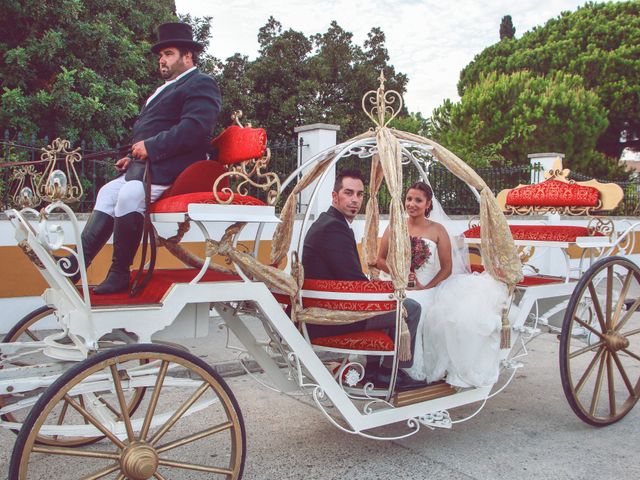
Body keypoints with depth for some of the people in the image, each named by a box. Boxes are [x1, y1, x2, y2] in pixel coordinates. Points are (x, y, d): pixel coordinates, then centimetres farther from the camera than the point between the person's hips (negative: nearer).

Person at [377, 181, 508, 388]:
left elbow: (447, 268, 4)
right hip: (401, 289, 0)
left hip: (430, 288, 0)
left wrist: (426, 288, -10)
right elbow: (381, 260, 12)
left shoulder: (438, 230, 7)